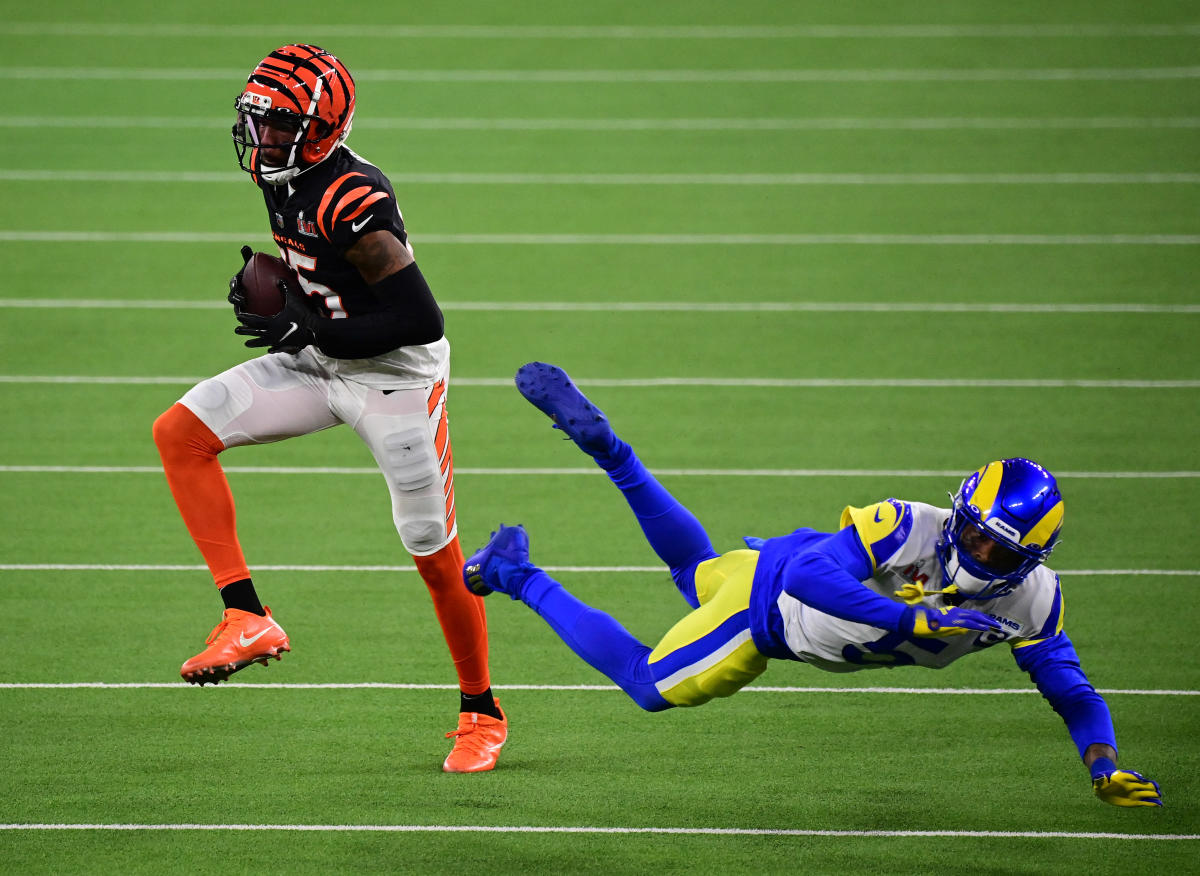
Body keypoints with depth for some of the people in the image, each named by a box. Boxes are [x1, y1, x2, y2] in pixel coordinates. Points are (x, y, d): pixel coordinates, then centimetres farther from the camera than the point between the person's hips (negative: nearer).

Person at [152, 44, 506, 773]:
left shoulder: (356, 206, -29)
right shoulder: (277, 172, -3)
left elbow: (421, 319, -29)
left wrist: (308, 331, -25)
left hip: (395, 380, -8)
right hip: (320, 364, 8)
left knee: (437, 557, 2)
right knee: (181, 432, -8)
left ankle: (482, 713, 23)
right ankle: (248, 618, -9)